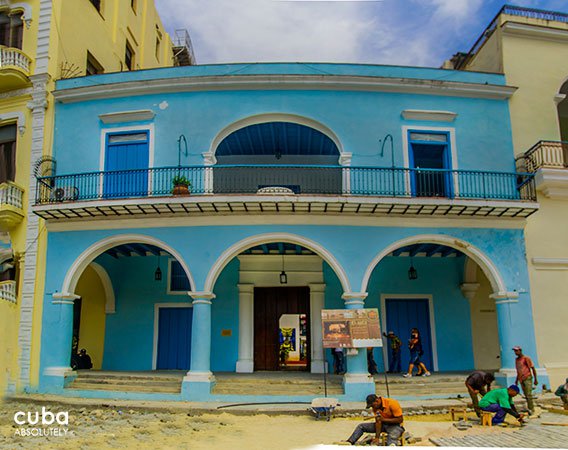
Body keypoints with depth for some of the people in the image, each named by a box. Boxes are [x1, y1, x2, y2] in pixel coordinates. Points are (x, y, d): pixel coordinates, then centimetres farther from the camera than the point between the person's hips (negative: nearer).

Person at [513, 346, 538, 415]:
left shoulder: (526, 358, -7)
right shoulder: (516, 360, 14)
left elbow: (533, 368, -6)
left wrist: (535, 379, -9)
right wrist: (517, 379, 24)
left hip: (527, 378, -7)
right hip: (521, 379, 7)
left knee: (529, 394, -12)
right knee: (526, 395, 8)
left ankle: (531, 409, -10)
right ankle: (530, 409, 14)